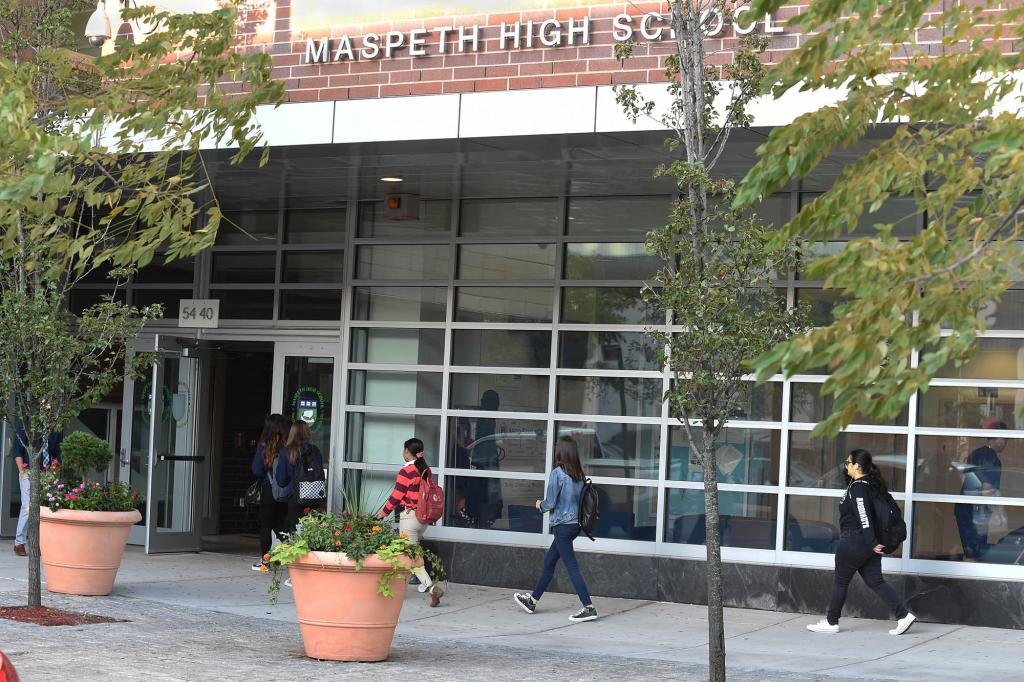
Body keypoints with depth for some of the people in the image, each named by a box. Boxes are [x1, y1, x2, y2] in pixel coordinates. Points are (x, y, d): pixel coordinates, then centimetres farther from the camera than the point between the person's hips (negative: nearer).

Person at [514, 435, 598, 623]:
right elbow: (581, 500, 11)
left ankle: (589, 608, -10)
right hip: (575, 523, 8)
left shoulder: (557, 474, -16)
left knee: (572, 567, -6)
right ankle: (532, 600, 31)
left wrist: (540, 505, 6)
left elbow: (550, 503, -16)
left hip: (562, 526, -8)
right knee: (549, 562, 19)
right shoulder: (579, 474, 4)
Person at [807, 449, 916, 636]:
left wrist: (872, 543, -26)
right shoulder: (870, 485, 11)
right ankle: (904, 615, 1)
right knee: (876, 581, 9)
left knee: (840, 582, 4)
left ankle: (831, 622, 14)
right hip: (867, 542, 9)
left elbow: (864, 518, -24)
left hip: (854, 542, -9)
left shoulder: (858, 488, -18)